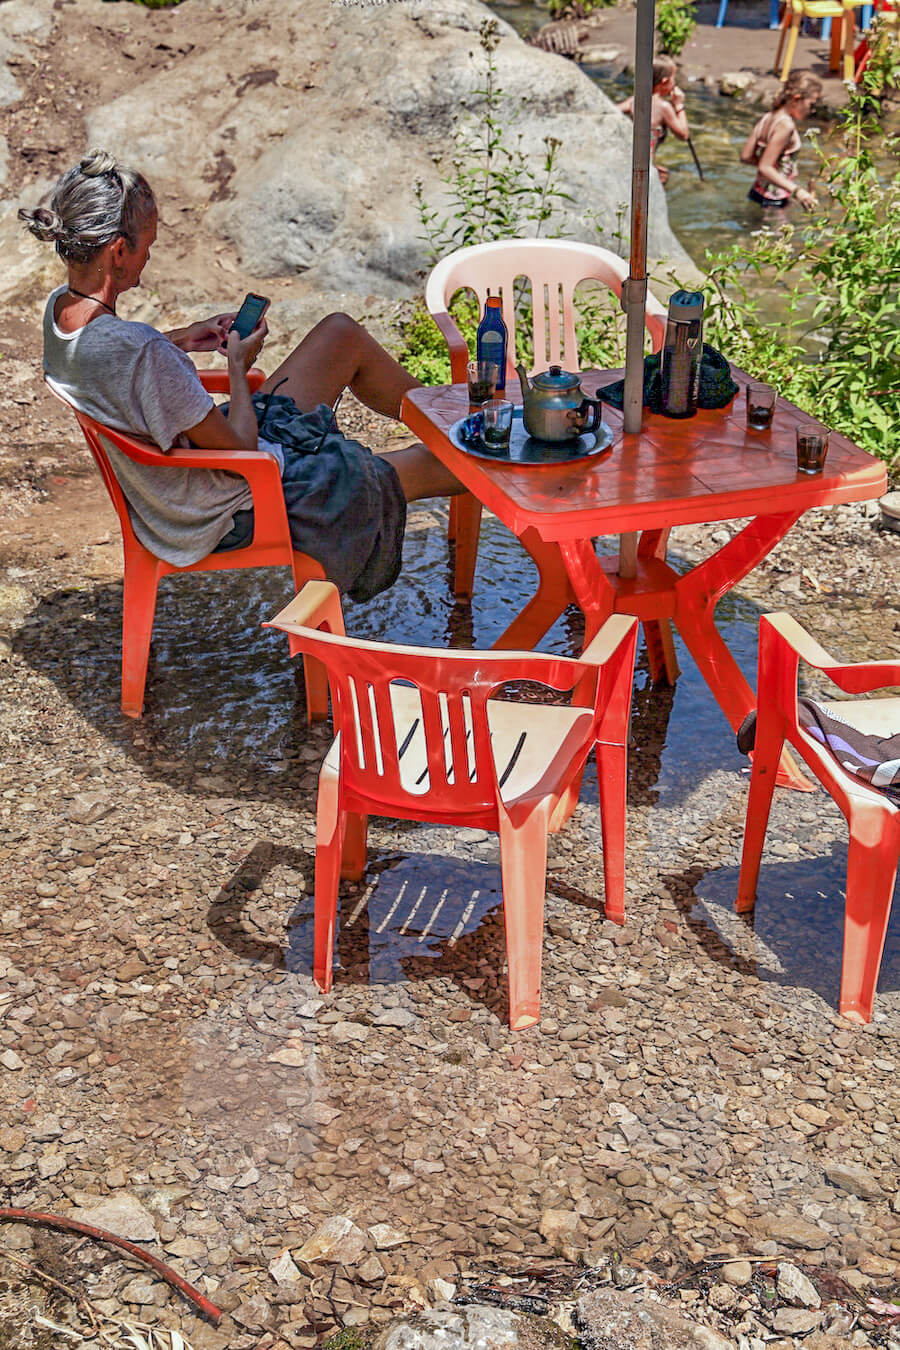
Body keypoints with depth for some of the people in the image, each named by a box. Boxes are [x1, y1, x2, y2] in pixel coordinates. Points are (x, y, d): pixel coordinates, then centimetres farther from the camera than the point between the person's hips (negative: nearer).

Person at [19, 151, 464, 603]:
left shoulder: (60, 307, -9)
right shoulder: (142, 352, -38)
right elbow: (239, 450, -26)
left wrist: (180, 338, 6)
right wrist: (239, 365, -10)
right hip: (237, 515, -9)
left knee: (342, 332, 15)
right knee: (424, 466, 8)